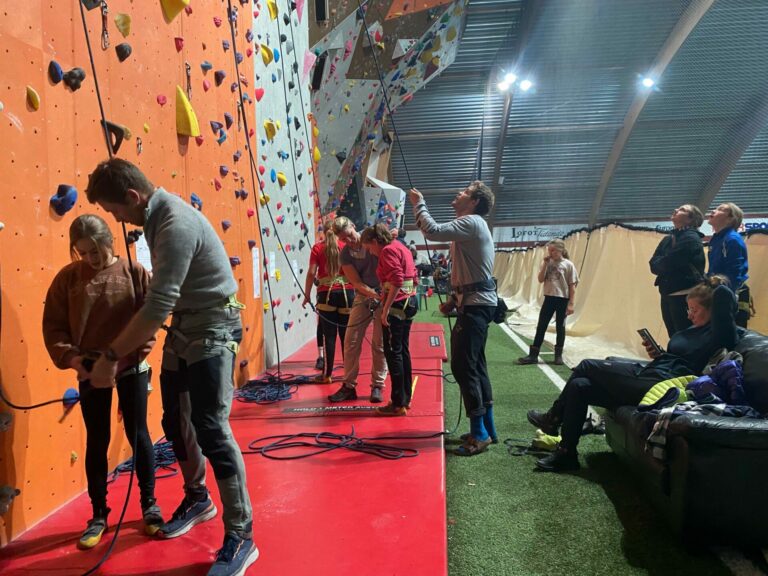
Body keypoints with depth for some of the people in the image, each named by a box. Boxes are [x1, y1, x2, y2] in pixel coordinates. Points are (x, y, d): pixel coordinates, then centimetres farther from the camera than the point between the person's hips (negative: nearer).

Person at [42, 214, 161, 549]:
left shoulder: (134, 272, -6)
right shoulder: (68, 278, -2)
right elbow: (53, 326, 0)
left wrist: (132, 355, -19)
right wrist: (70, 357, -15)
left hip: (132, 368, -1)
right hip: (90, 372, 2)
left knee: (138, 434, 9)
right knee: (97, 441, 11)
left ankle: (149, 505, 26)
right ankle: (99, 515, 27)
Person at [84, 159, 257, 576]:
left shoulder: (176, 225, -25)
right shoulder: (157, 213, 5)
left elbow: (156, 307, -26)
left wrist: (111, 356, -19)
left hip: (212, 328, -10)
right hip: (183, 326, 10)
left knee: (211, 429, -9)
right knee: (176, 422, 17)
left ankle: (241, 537, 4)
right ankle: (197, 498, 40)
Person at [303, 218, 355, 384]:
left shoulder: (317, 248, 2)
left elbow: (311, 272, -4)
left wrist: (307, 295, 3)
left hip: (326, 294, -1)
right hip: (346, 292, 1)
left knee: (329, 335, 3)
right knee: (347, 335, 7)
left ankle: (327, 374, 7)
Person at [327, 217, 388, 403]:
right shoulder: (345, 255, -1)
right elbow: (356, 283, -8)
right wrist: (374, 294, -24)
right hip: (363, 297, 3)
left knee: (379, 343, -1)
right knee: (351, 341, 0)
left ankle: (378, 386, 11)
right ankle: (349, 386, 11)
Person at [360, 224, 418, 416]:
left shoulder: (388, 250, -11)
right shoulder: (400, 247, 18)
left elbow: (396, 281, -22)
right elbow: (414, 277, 18)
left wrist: (386, 309, -21)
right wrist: (410, 297, 19)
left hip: (396, 305, -10)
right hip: (409, 302, 10)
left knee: (393, 352, -4)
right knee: (403, 351, 14)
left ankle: (398, 403, 0)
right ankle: (405, 398, 22)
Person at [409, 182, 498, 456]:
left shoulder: (472, 222, -11)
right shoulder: (471, 225, 22)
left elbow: (432, 231, -25)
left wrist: (419, 204, -9)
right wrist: (453, 300, 14)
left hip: (475, 305, -11)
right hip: (475, 303, 11)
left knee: (462, 366, -11)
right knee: (475, 365, 13)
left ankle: (479, 434, -5)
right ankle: (486, 428, 20)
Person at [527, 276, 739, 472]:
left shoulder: (718, 332, -10)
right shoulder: (693, 330, 19)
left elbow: (724, 294, -24)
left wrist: (716, 284, -1)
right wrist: (658, 355, 5)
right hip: (652, 376, 11)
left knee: (587, 366, -1)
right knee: (579, 386, 7)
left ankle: (553, 418, 20)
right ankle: (565, 453, 16)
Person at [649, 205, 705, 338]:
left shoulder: (691, 238, -10)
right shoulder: (667, 239, 14)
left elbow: (668, 264, -18)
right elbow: (653, 265, 5)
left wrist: (659, 263, 2)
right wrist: (665, 265, -12)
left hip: (685, 296, -8)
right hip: (667, 295, 8)